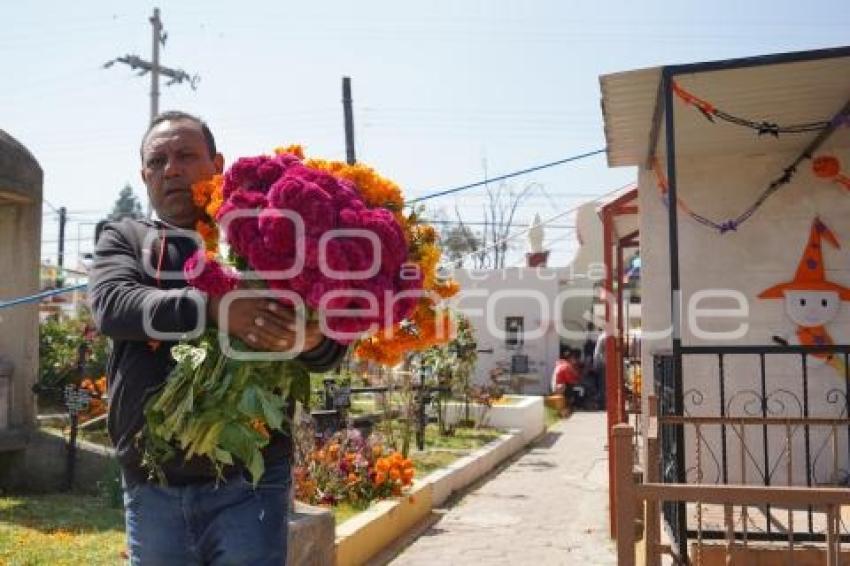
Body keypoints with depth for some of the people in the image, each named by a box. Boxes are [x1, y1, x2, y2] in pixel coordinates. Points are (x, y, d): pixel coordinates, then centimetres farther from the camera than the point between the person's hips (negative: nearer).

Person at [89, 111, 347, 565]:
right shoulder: (124, 238, 11)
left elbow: (329, 350, 1)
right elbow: (112, 305, -11)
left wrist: (312, 340, -24)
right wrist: (214, 308, -27)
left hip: (247, 481, -2)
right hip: (150, 486, 2)